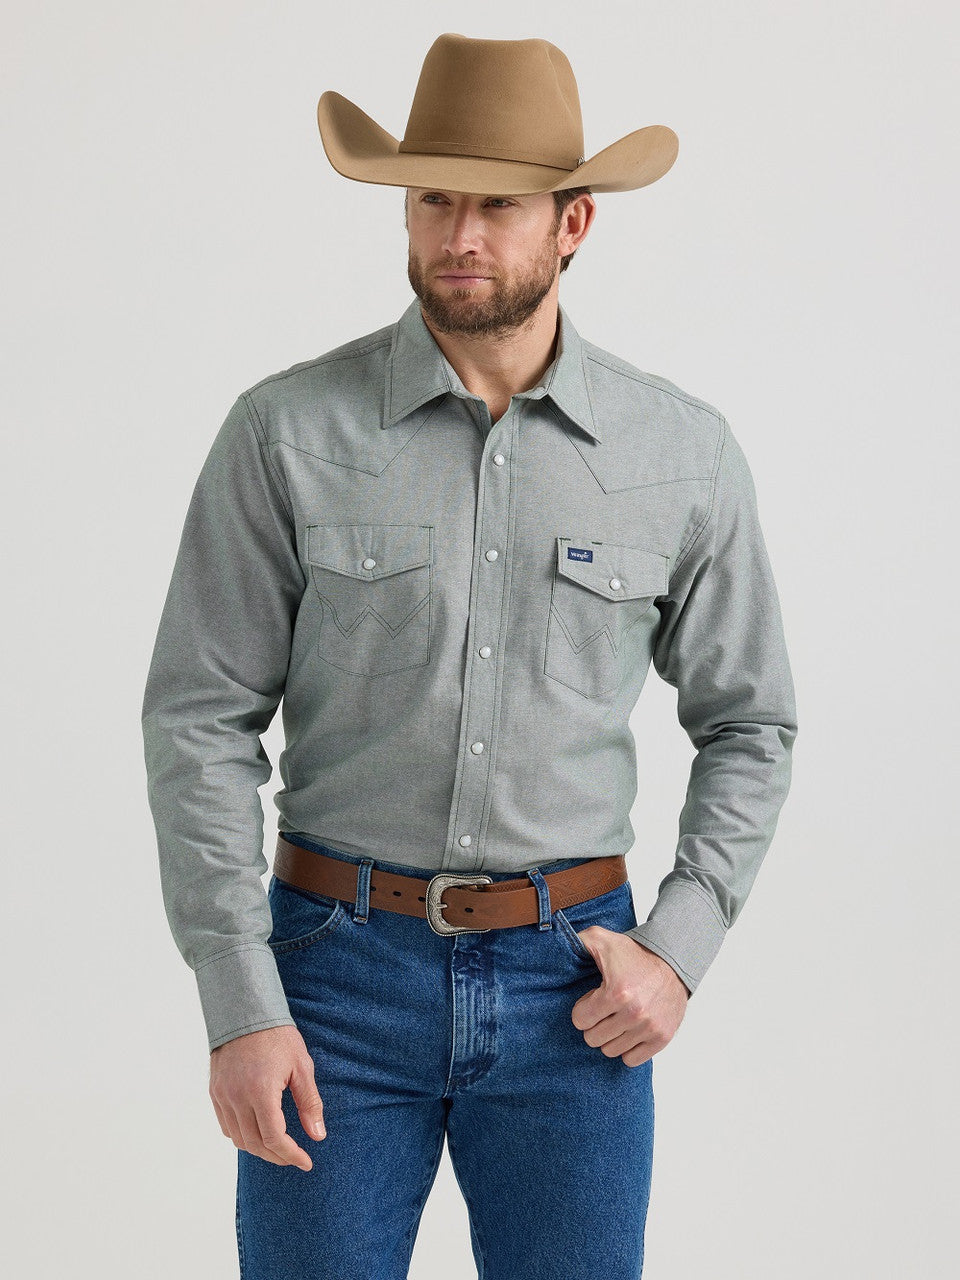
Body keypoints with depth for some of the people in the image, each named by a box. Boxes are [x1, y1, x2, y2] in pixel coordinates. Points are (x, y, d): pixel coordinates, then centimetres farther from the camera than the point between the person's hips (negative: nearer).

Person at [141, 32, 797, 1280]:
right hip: (339, 971, -1)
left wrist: (679, 948, -3)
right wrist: (239, 1007, -10)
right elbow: (200, 721, -4)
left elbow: (748, 722, 10)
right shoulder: (288, 432, -5)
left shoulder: (685, 452, 0)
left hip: (568, 988, 1)